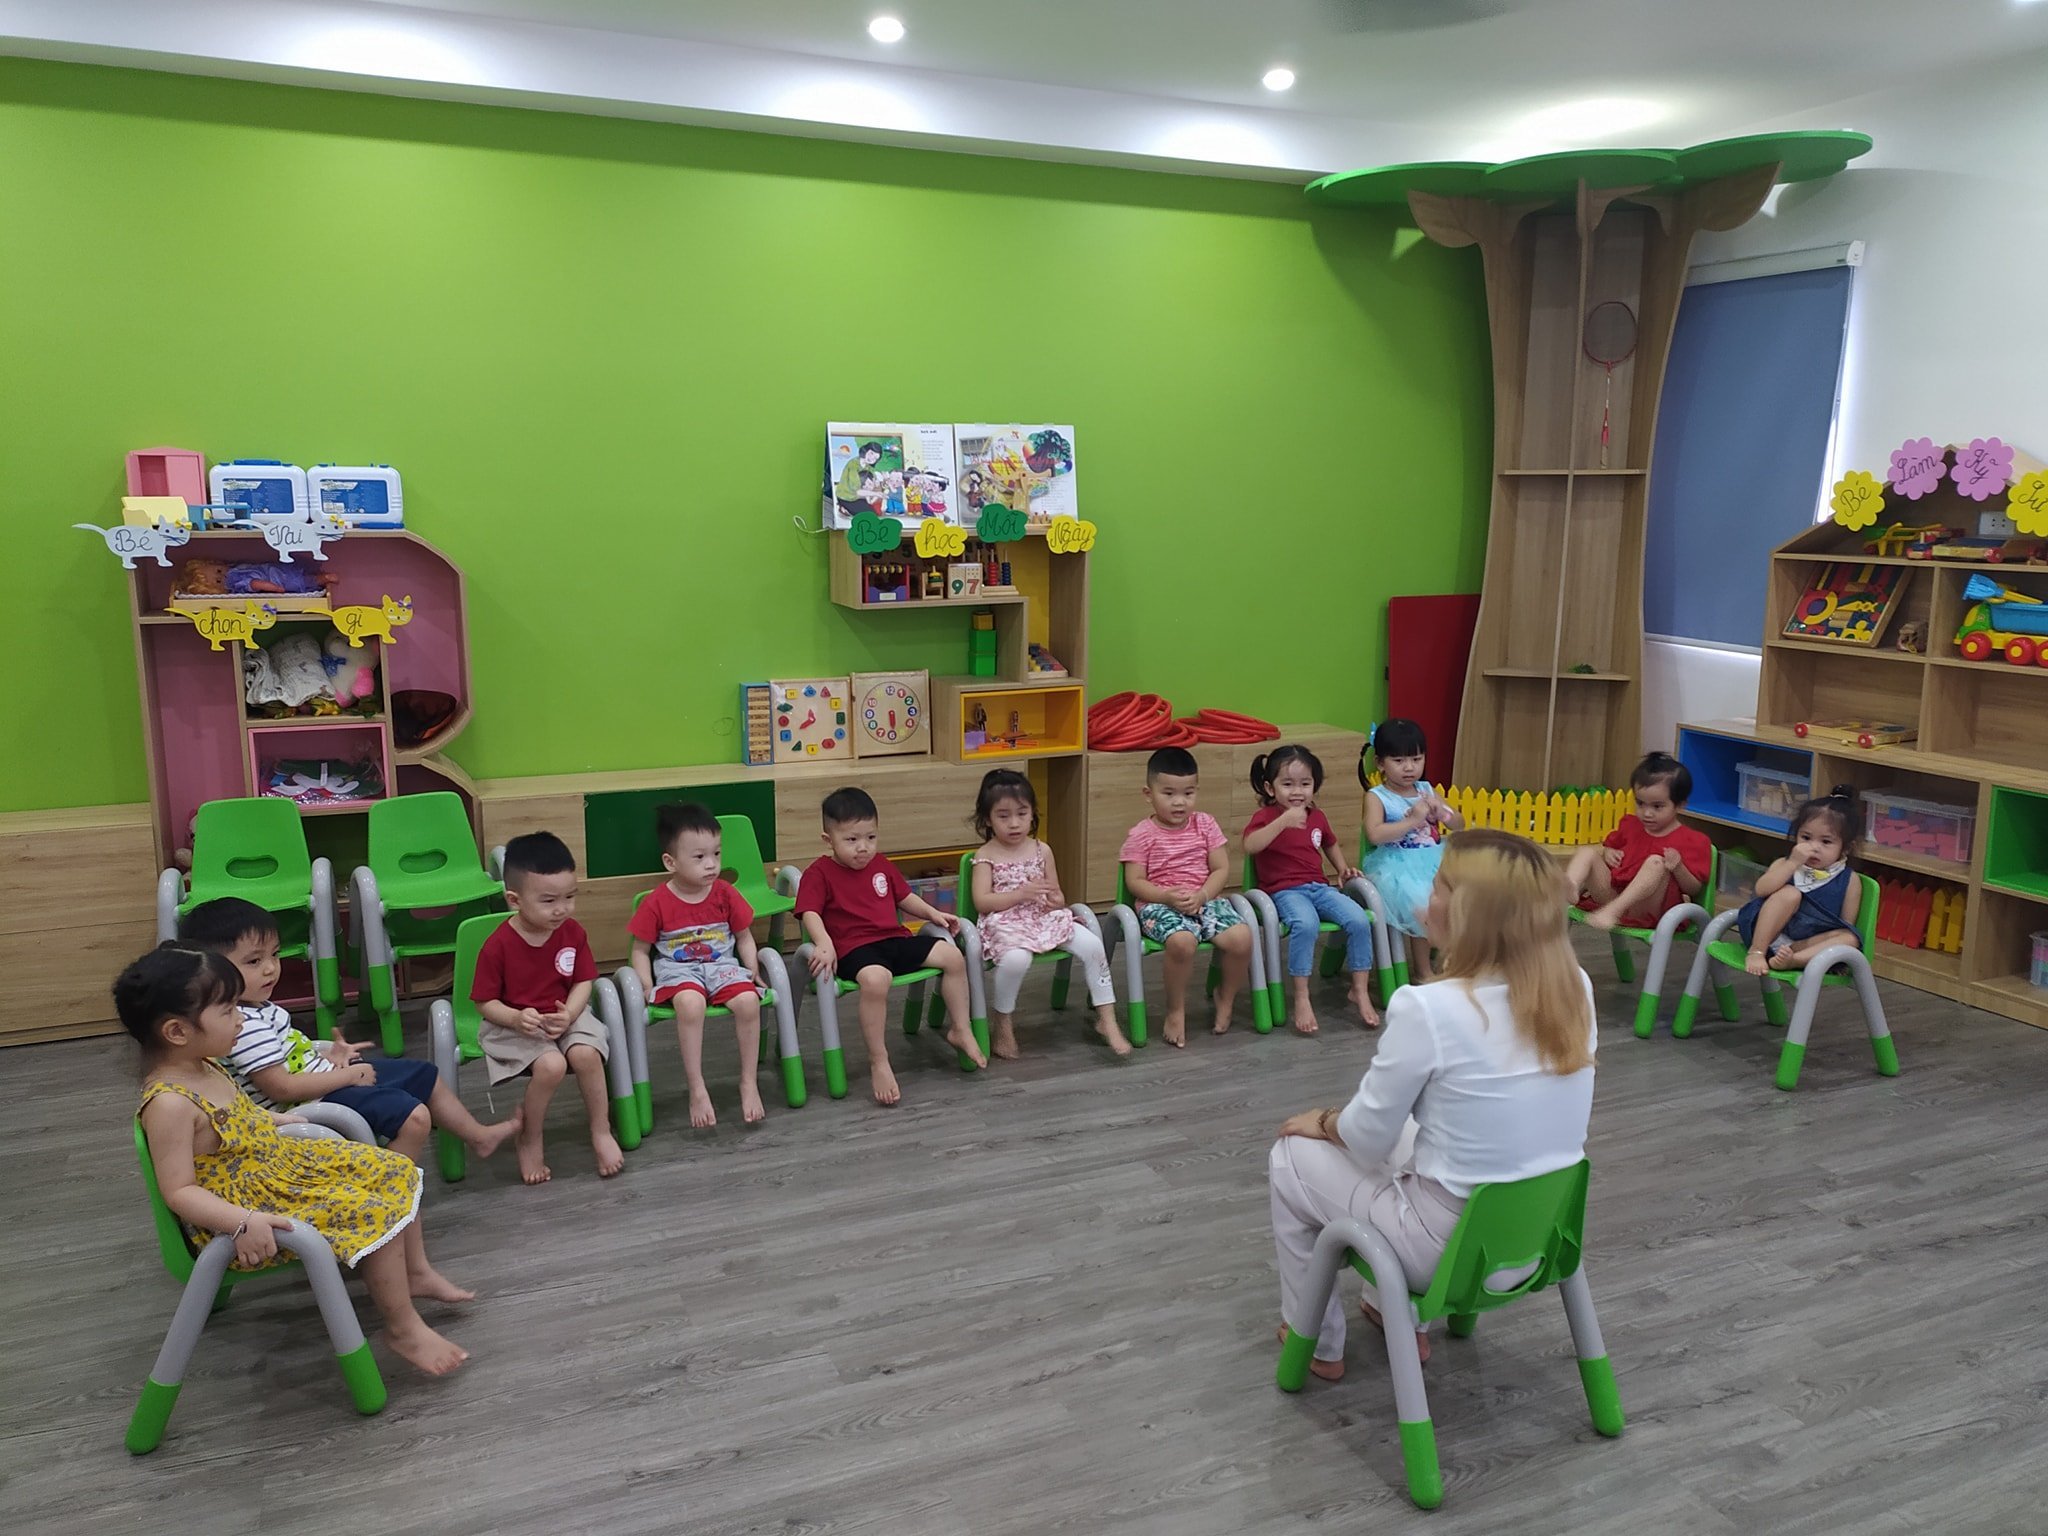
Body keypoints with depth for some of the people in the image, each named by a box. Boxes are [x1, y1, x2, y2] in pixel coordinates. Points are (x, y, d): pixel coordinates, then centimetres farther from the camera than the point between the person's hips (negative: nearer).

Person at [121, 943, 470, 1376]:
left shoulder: (201, 1066, 1)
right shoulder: (168, 1103, -27)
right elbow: (179, 1191, -28)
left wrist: (274, 1120, 28)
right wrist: (244, 1221, -36)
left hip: (283, 1163, 10)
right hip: (248, 1203, -10)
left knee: (394, 1170, 8)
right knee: (372, 1213, -20)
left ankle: (416, 1271, 24)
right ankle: (404, 1328, -5)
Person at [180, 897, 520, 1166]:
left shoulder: (257, 1007, 6)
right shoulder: (244, 1025, -26)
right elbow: (281, 1087, -27)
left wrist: (328, 1054, 3)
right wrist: (348, 1075, -18)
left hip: (324, 1075, 11)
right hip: (311, 1103, -11)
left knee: (425, 1075, 15)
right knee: (414, 1116, -21)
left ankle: (480, 1136, 30)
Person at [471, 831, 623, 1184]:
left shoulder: (573, 932, -5)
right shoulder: (498, 945, -16)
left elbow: (583, 982, 1)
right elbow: (484, 1002, -9)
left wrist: (568, 1015, -19)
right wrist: (517, 1018, -28)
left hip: (565, 1016, 3)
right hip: (515, 1024, -3)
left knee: (586, 1054, -28)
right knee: (551, 1065, -31)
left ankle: (601, 1132, -5)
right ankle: (529, 1141, -4)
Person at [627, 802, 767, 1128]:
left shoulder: (725, 894, 2)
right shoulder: (657, 903, -5)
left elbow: (744, 938, 12)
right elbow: (641, 951, 2)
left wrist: (753, 973, 0)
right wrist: (648, 988, -11)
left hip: (722, 966, 3)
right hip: (676, 970, -3)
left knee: (748, 1001, -29)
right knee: (690, 1003, -38)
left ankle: (748, 1083, -10)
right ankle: (697, 1090, -27)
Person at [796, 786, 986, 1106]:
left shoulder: (881, 865, 16)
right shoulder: (819, 873, -4)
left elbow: (904, 897, 28)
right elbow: (810, 913, -15)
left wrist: (932, 913, 14)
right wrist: (824, 943, -32)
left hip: (896, 939, 7)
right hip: (855, 948, -7)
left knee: (952, 955, -6)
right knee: (876, 979, -40)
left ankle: (960, 1030, 12)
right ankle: (879, 1062, -26)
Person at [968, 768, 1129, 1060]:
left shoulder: (1041, 850, 10)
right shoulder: (986, 856, -1)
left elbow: (1055, 893, 17)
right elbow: (981, 902, -10)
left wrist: (1057, 901, -9)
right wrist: (1021, 893, -19)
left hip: (1046, 919, 4)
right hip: (1006, 924, -4)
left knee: (1092, 945, -18)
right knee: (1016, 958, -37)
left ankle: (1107, 1020, -3)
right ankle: (1002, 1024, -11)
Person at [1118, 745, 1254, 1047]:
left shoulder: (1205, 824, 8)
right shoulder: (1141, 835, -1)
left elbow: (1221, 870, 6)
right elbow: (1134, 882, -4)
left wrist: (1201, 895, -13)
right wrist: (1168, 897, -19)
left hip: (1205, 900, 4)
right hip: (1159, 905, -3)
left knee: (1241, 937, -24)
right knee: (1182, 941, -37)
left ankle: (1225, 997, 7)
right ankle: (1176, 1010, -10)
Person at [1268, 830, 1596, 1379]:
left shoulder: (1428, 1008, -27)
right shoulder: (1576, 989, -7)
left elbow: (1368, 1138, -13)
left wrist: (1324, 1122, 9)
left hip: (1453, 1247, -6)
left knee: (1291, 1157, 16)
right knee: (1404, 1136, 31)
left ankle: (1318, 1343, 32)